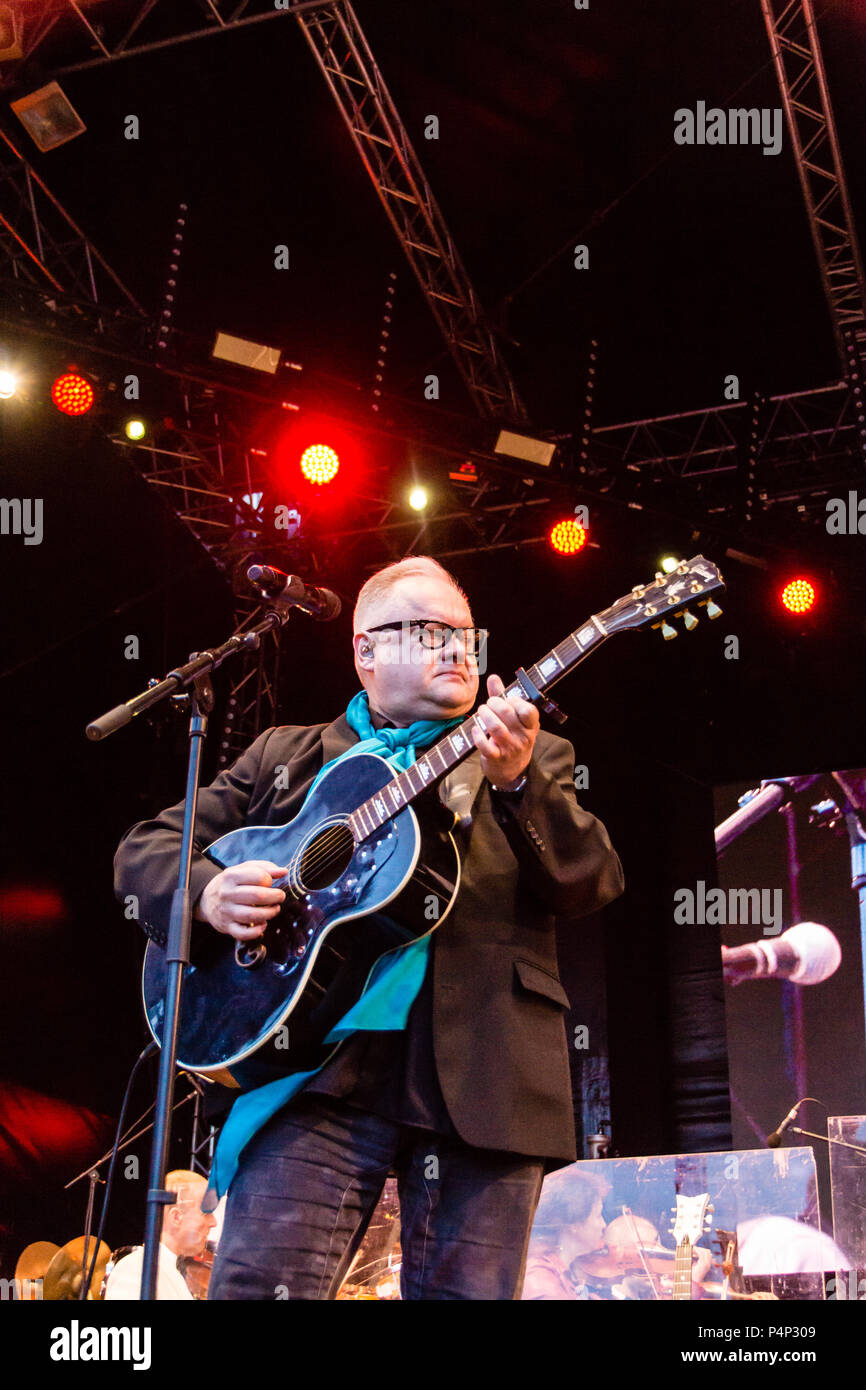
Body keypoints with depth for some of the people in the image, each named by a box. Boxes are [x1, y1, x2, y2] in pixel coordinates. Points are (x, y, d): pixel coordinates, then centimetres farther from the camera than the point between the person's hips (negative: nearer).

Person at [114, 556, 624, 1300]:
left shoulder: (535, 759, 18)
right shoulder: (287, 756, 19)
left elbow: (595, 885, 3)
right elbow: (146, 848, 17)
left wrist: (518, 783, -15)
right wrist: (205, 891, -7)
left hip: (481, 1076, 1)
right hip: (321, 1064, 0)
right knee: (261, 1283, -12)